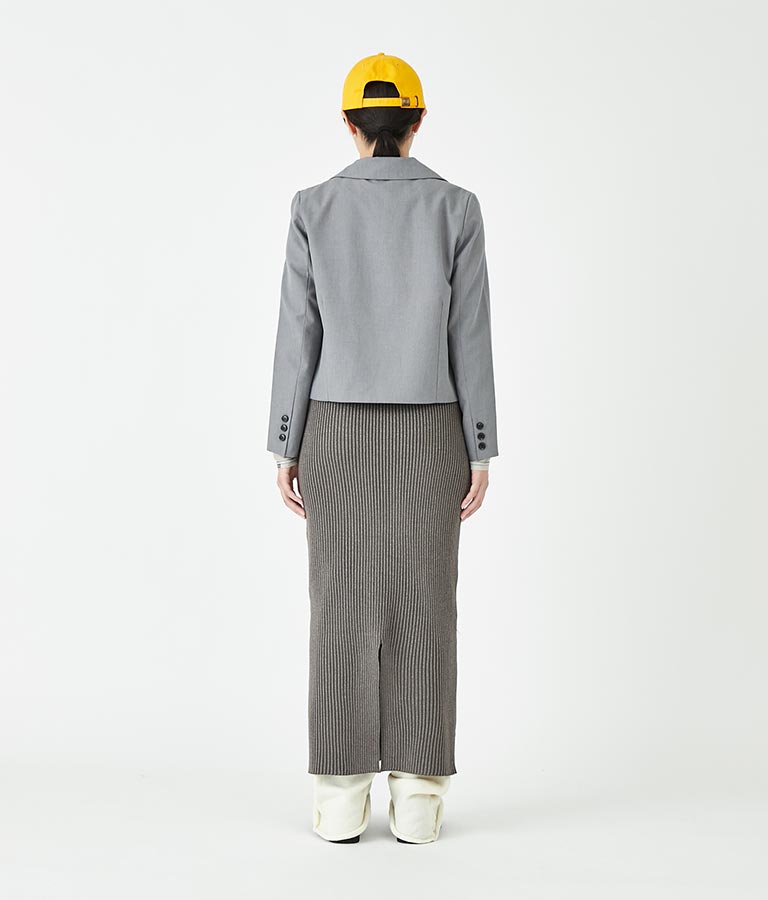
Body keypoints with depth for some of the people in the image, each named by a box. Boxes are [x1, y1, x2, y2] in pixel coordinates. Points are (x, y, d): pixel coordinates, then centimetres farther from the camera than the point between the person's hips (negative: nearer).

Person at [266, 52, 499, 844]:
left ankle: (341, 799, 5)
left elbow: (298, 335, -3)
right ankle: (416, 799, 5)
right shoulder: (454, 209, -2)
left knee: (342, 609, 4)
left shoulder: (315, 209, -2)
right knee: (423, 608, 4)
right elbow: (469, 337, -3)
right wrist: (481, 452, 1)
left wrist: (285, 449, 3)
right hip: (426, 435, 0)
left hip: (339, 432, 0)